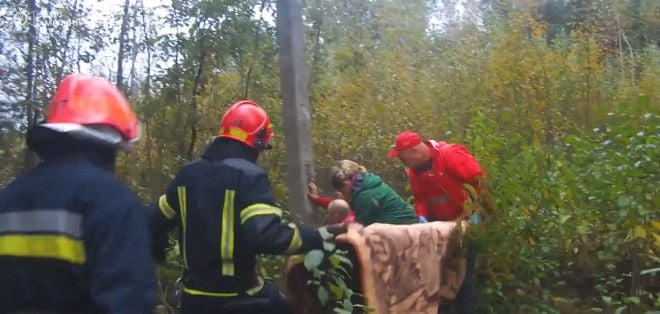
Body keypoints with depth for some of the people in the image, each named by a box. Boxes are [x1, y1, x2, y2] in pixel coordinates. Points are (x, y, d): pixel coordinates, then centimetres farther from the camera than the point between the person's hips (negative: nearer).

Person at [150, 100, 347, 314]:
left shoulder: (187, 174, 6)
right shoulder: (249, 176, -15)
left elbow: (156, 222, 15)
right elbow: (268, 236, -28)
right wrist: (323, 235, -23)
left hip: (194, 295, 6)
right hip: (237, 295, -6)